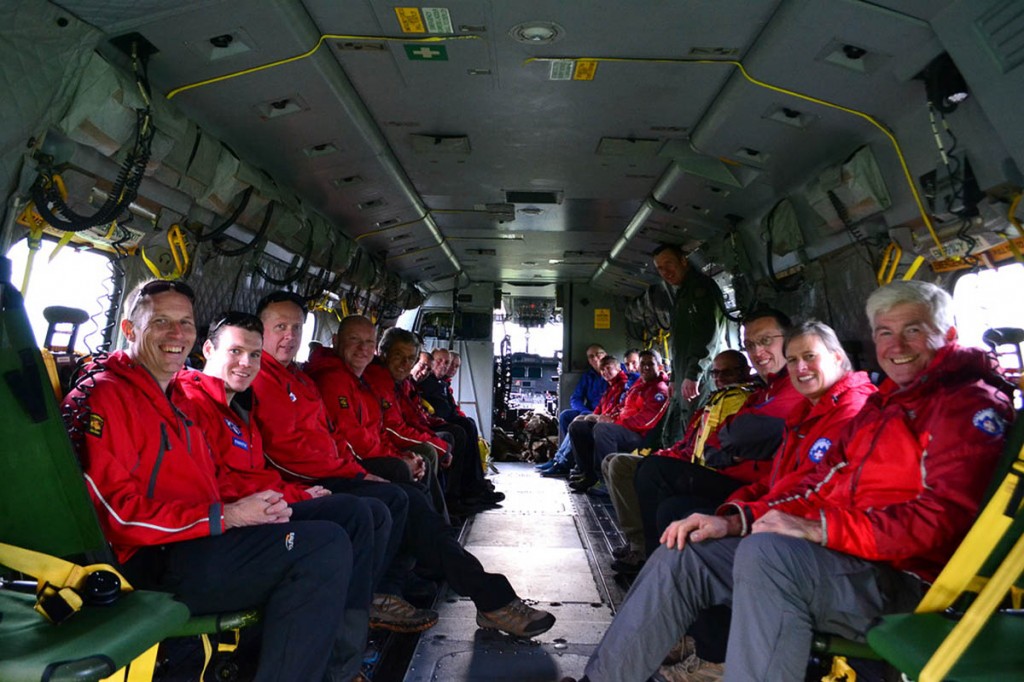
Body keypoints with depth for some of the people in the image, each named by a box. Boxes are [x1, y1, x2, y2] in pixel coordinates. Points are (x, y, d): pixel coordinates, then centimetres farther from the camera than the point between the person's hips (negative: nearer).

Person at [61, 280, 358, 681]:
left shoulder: (175, 400, 22)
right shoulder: (102, 396, -8)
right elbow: (117, 513, -17)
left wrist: (257, 508, -1)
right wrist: (225, 516, -16)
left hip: (198, 542, 9)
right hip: (148, 562, -9)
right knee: (327, 545, -19)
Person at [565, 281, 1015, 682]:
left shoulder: (972, 403, -4)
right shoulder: (881, 405, 21)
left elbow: (942, 517, -17)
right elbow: (819, 484, 16)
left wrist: (819, 529, -24)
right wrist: (735, 520, 1)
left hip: (904, 580, -8)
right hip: (836, 557, 9)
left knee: (765, 552, -36)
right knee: (681, 555, 1)